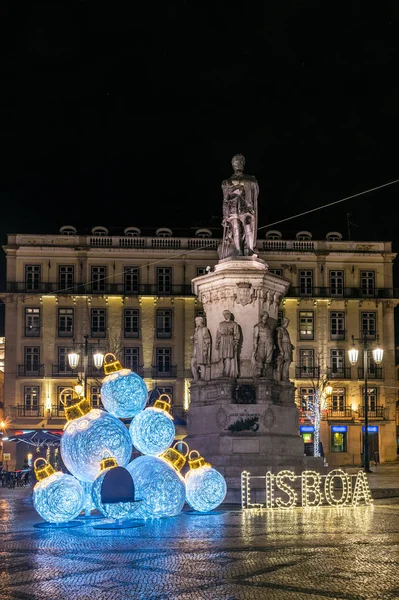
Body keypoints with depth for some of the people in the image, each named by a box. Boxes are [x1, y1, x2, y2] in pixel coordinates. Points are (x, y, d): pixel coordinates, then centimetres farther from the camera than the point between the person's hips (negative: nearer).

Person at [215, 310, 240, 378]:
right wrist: (217, 343, 5)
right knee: (223, 359, 1)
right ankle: (223, 373, 5)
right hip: (223, 342, 3)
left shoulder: (234, 324, 6)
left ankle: (231, 373, -9)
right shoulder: (221, 324, 14)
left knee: (229, 358, -10)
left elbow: (236, 334, 2)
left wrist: (236, 344, -6)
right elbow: (218, 334, 12)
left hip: (231, 342, -3)